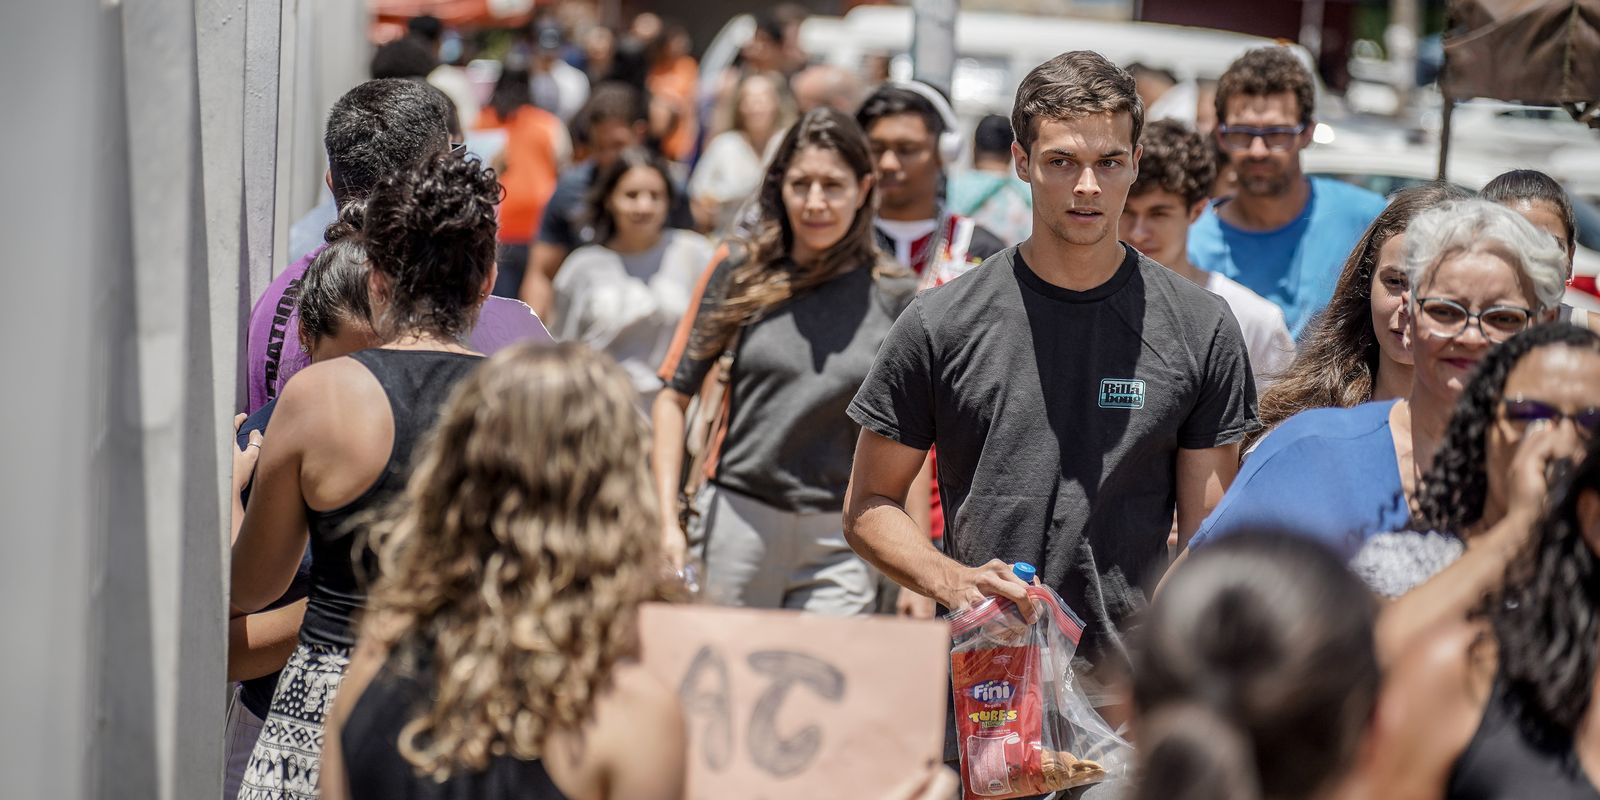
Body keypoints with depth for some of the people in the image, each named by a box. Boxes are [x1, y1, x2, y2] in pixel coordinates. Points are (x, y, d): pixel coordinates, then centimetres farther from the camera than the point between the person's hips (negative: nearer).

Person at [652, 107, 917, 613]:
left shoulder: (895, 297, 3)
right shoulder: (741, 275, 3)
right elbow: (674, 397, 6)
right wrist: (667, 520, -4)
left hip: (840, 545, 0)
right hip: (735, 524, 0)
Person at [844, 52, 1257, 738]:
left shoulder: (1201, 329, 3)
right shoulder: (943, 323, 2)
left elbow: (1208, 538, 3)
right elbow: (869, 507, 7)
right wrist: (955, 583, -12)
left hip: (1132, 706, 0)